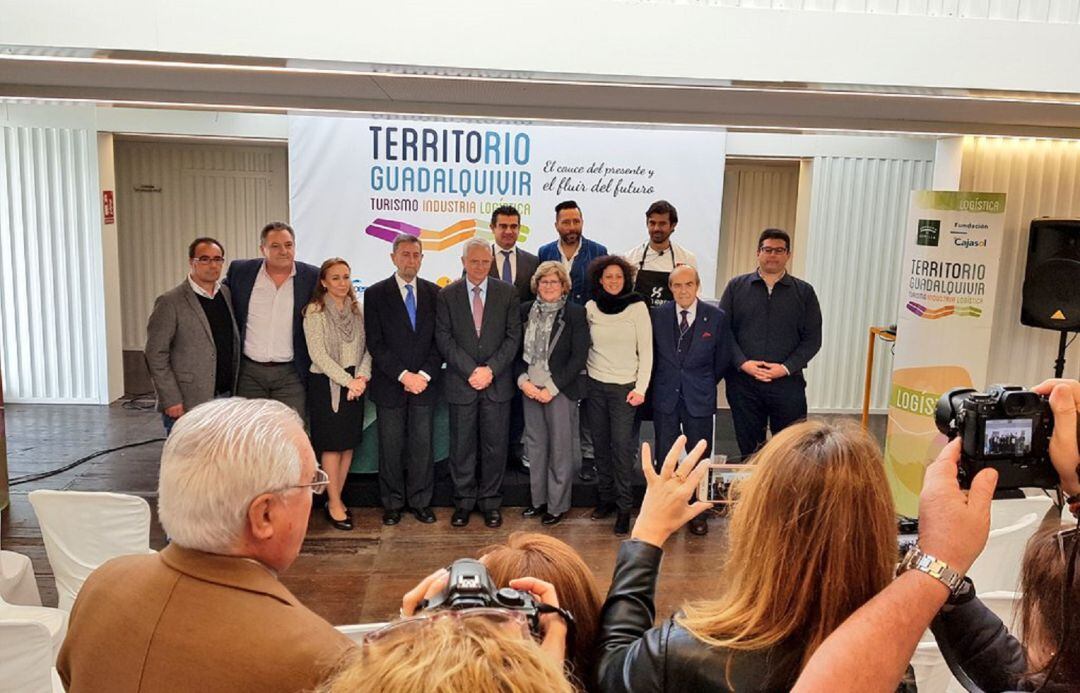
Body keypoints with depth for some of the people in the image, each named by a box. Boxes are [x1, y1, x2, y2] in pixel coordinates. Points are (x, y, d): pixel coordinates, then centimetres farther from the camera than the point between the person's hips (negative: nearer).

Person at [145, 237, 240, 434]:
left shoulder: (227, 294, 10)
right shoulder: (170, 302, -8)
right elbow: (156, 355, -9)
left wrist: (236, 391, 11)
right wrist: (171, 400, -13)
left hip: (226, 397, 5)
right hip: (187, 403, -5)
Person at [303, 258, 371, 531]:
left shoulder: (357, 310, 8)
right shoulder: (314, 311, -6)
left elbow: (367, 347, 6)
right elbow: (318, 354, -12)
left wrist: (361, 377, -10)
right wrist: (347, 381, -15)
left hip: (354, 383, 5)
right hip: (326, 383, -5)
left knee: (349, 444, 7)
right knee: (332, 444, 0)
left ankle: (336, 499, 19)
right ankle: (334, 503, 10)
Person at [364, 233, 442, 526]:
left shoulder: (434, 293, 7)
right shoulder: (375, 294, 0)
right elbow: (375, 343, -6)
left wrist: (425, 375, -8)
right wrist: (403, 375, -13)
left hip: (424, 384, 2)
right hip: (389, 385, -1)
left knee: (422, 446, 5)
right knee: (390, 447, 6)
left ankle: (420, 502, 18)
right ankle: (392, 503, 19)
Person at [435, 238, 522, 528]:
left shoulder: (507, 293, 3)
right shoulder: (447, 295, 2)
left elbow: (514, 336, 0)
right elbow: (443, 338, -3)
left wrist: (490, 369, -11)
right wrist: (471, 370, -12)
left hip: (497, 383, 0)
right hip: (461, 384, 0)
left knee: (495, 446, 6)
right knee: (462, 447, 7)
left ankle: (491, 502, 19)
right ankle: (464, 501, 20)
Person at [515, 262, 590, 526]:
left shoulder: (575, 314, -5)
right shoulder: (526, 311, 7)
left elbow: (579, 357, -9)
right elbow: (517, 350, 10)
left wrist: (552, 387, -13)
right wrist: (523, 380, -5)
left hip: (560, 389, -4)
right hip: (530, 388, 4)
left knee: (560, 447, 1)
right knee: (534, 444, 10)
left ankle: (557, 505, 13)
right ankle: (538, 499, 23)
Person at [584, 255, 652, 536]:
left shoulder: (637, 307, -6)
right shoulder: (591, 307, 2)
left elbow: (646, 351, -6)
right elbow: (585, 345, 11)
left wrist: (641, 388, -12)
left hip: (624, 387, -3)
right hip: (595, 385, 3)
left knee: (622, 446, -5)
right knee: (600, 444, 9)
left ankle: (624, 507, 5)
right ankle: (606, 497, 23)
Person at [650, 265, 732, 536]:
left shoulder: (717, 317, -5)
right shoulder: (658, 315, -2)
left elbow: (723, 358, 5)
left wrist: (705, 385, 11)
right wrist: (660, 383, 10)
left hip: (699, 398, -1)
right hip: (665, 397, 1)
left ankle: (698, 512, 23)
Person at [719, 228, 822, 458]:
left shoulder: (804, 292, 6)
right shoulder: (736, 287, 6)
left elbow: (813, 338, 3)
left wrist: (786, 368, -11)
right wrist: (743, 363, -11)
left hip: (788, 383, 0)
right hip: (743, 382, 1)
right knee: (748, 448, 10)